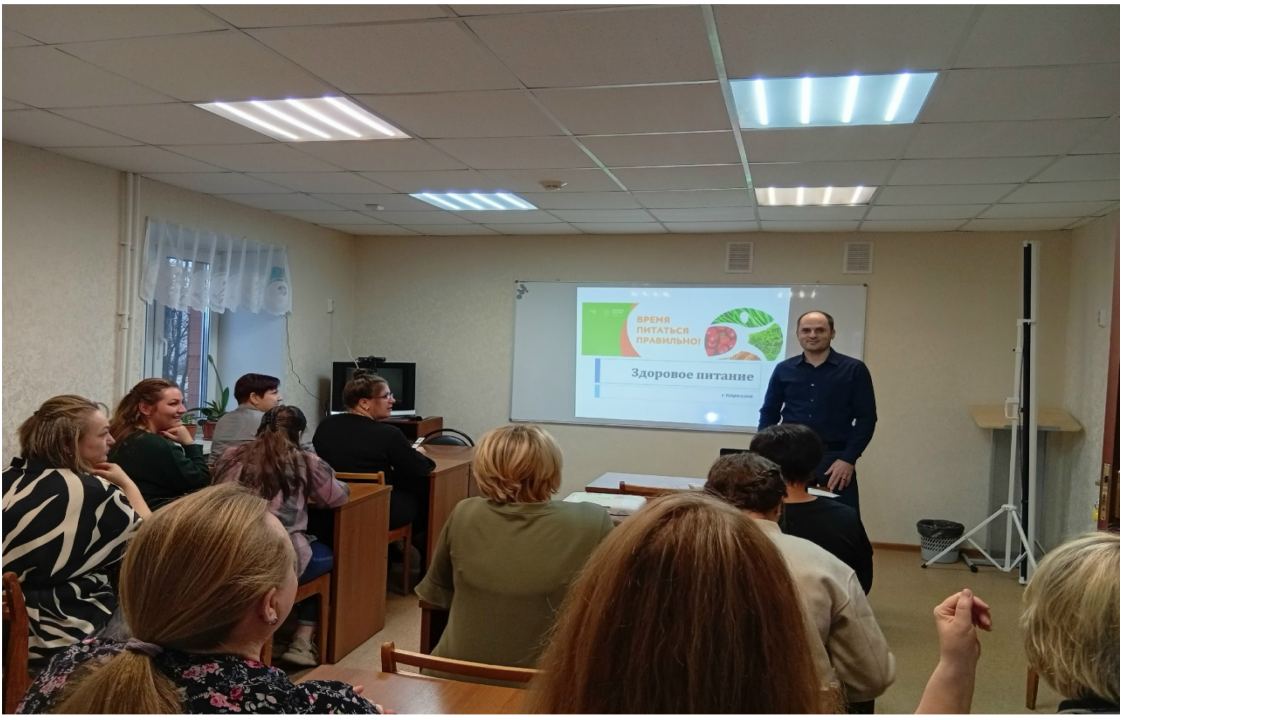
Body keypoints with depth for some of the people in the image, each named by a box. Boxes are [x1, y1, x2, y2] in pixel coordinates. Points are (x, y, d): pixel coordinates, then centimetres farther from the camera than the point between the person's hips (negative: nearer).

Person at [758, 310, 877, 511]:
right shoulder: (784, 370, 8)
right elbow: (769, 414, 12)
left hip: (835, 459, -2)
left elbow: (866, 418, -1)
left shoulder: (854, 369, 1)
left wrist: (849, 459, -9)